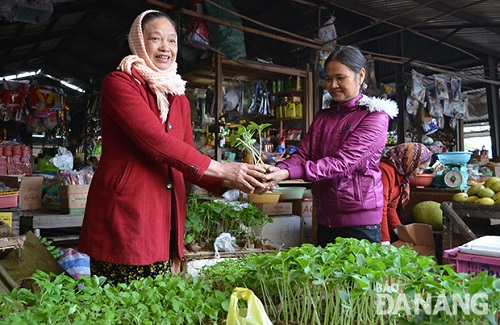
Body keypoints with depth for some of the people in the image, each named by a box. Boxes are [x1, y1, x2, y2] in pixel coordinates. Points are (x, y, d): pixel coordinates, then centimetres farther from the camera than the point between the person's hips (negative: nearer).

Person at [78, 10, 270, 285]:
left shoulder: (179, 99, 17)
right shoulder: (118, 83, -4)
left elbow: (188, 161, 13)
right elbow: (156, 140, -17)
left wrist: (228, 181, -5)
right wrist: (221, 169, -18)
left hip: (165, 219, 7)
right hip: (124, 213, -6)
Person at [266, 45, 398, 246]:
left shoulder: (375, 116, -9)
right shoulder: (322, 117, 12)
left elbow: (342, 162, -21)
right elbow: (302, 154, 1)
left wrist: (288, 173, -31)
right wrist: (277, 171, -22)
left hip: (359, 220, -6)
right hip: (325, 220, 6)